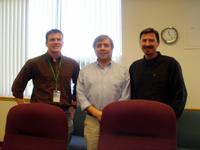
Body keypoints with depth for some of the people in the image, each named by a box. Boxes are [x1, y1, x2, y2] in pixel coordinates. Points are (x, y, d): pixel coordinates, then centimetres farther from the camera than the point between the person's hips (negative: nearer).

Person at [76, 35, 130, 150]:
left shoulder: (123, 71, 6)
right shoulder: (85, 71, 8)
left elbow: (125, 97, 0)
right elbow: (80, 95, 2)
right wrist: (96, 113, -8)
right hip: (92, 119, 1)